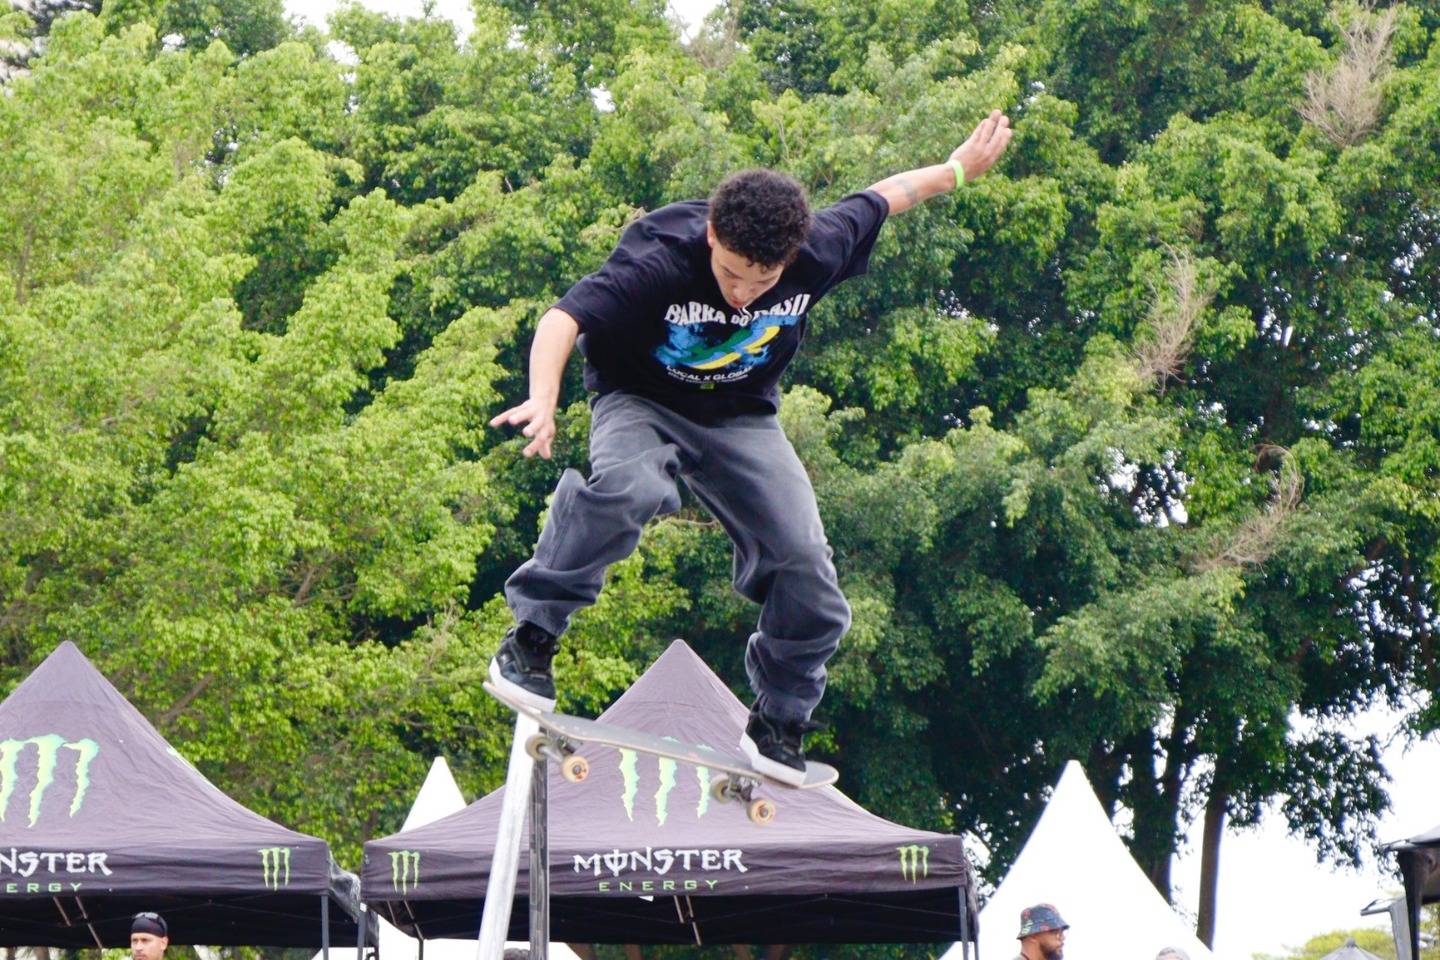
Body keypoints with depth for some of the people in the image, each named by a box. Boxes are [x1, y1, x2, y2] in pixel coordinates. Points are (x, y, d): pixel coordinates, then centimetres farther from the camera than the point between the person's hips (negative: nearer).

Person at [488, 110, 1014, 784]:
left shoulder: (818, 252, -23)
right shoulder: (659, 260, -34)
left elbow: (882, 198, -2)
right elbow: (564, 318, -45)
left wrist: (958, 169, 14)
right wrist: (542, 400, -63)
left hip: (742, 419, 4)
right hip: (640, 402, -4)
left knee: (802, 558, -10)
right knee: (628, 487, -38)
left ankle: (778, 722, 13)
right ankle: (530, 638, -23)